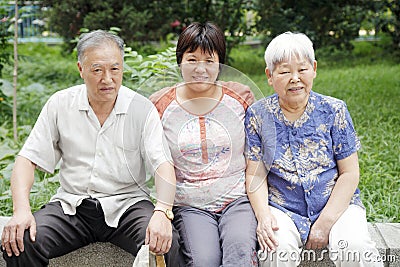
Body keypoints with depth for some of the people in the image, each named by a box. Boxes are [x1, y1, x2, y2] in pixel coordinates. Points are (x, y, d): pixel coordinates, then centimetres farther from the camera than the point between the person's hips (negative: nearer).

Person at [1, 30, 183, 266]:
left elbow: (163, 164, -11)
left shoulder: (142, 108, -2)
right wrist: (21, 209, -16)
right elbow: (28, 159, 2)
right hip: (71, 205, 2)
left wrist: (162, 212, -30)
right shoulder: (60, 104, 3)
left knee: (166, 245, -30)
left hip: (126, 204, -2)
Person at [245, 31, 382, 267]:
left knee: (355, 247, -28)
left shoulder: (334, 111, 0)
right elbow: (256, 175, 1)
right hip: (283, 210, 0)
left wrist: (324, 223, -10)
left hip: (336, 204, 0)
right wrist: (263, 214, -18)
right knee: (278, 247, -30)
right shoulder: (258, 115, 2)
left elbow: (350, 173, -1)